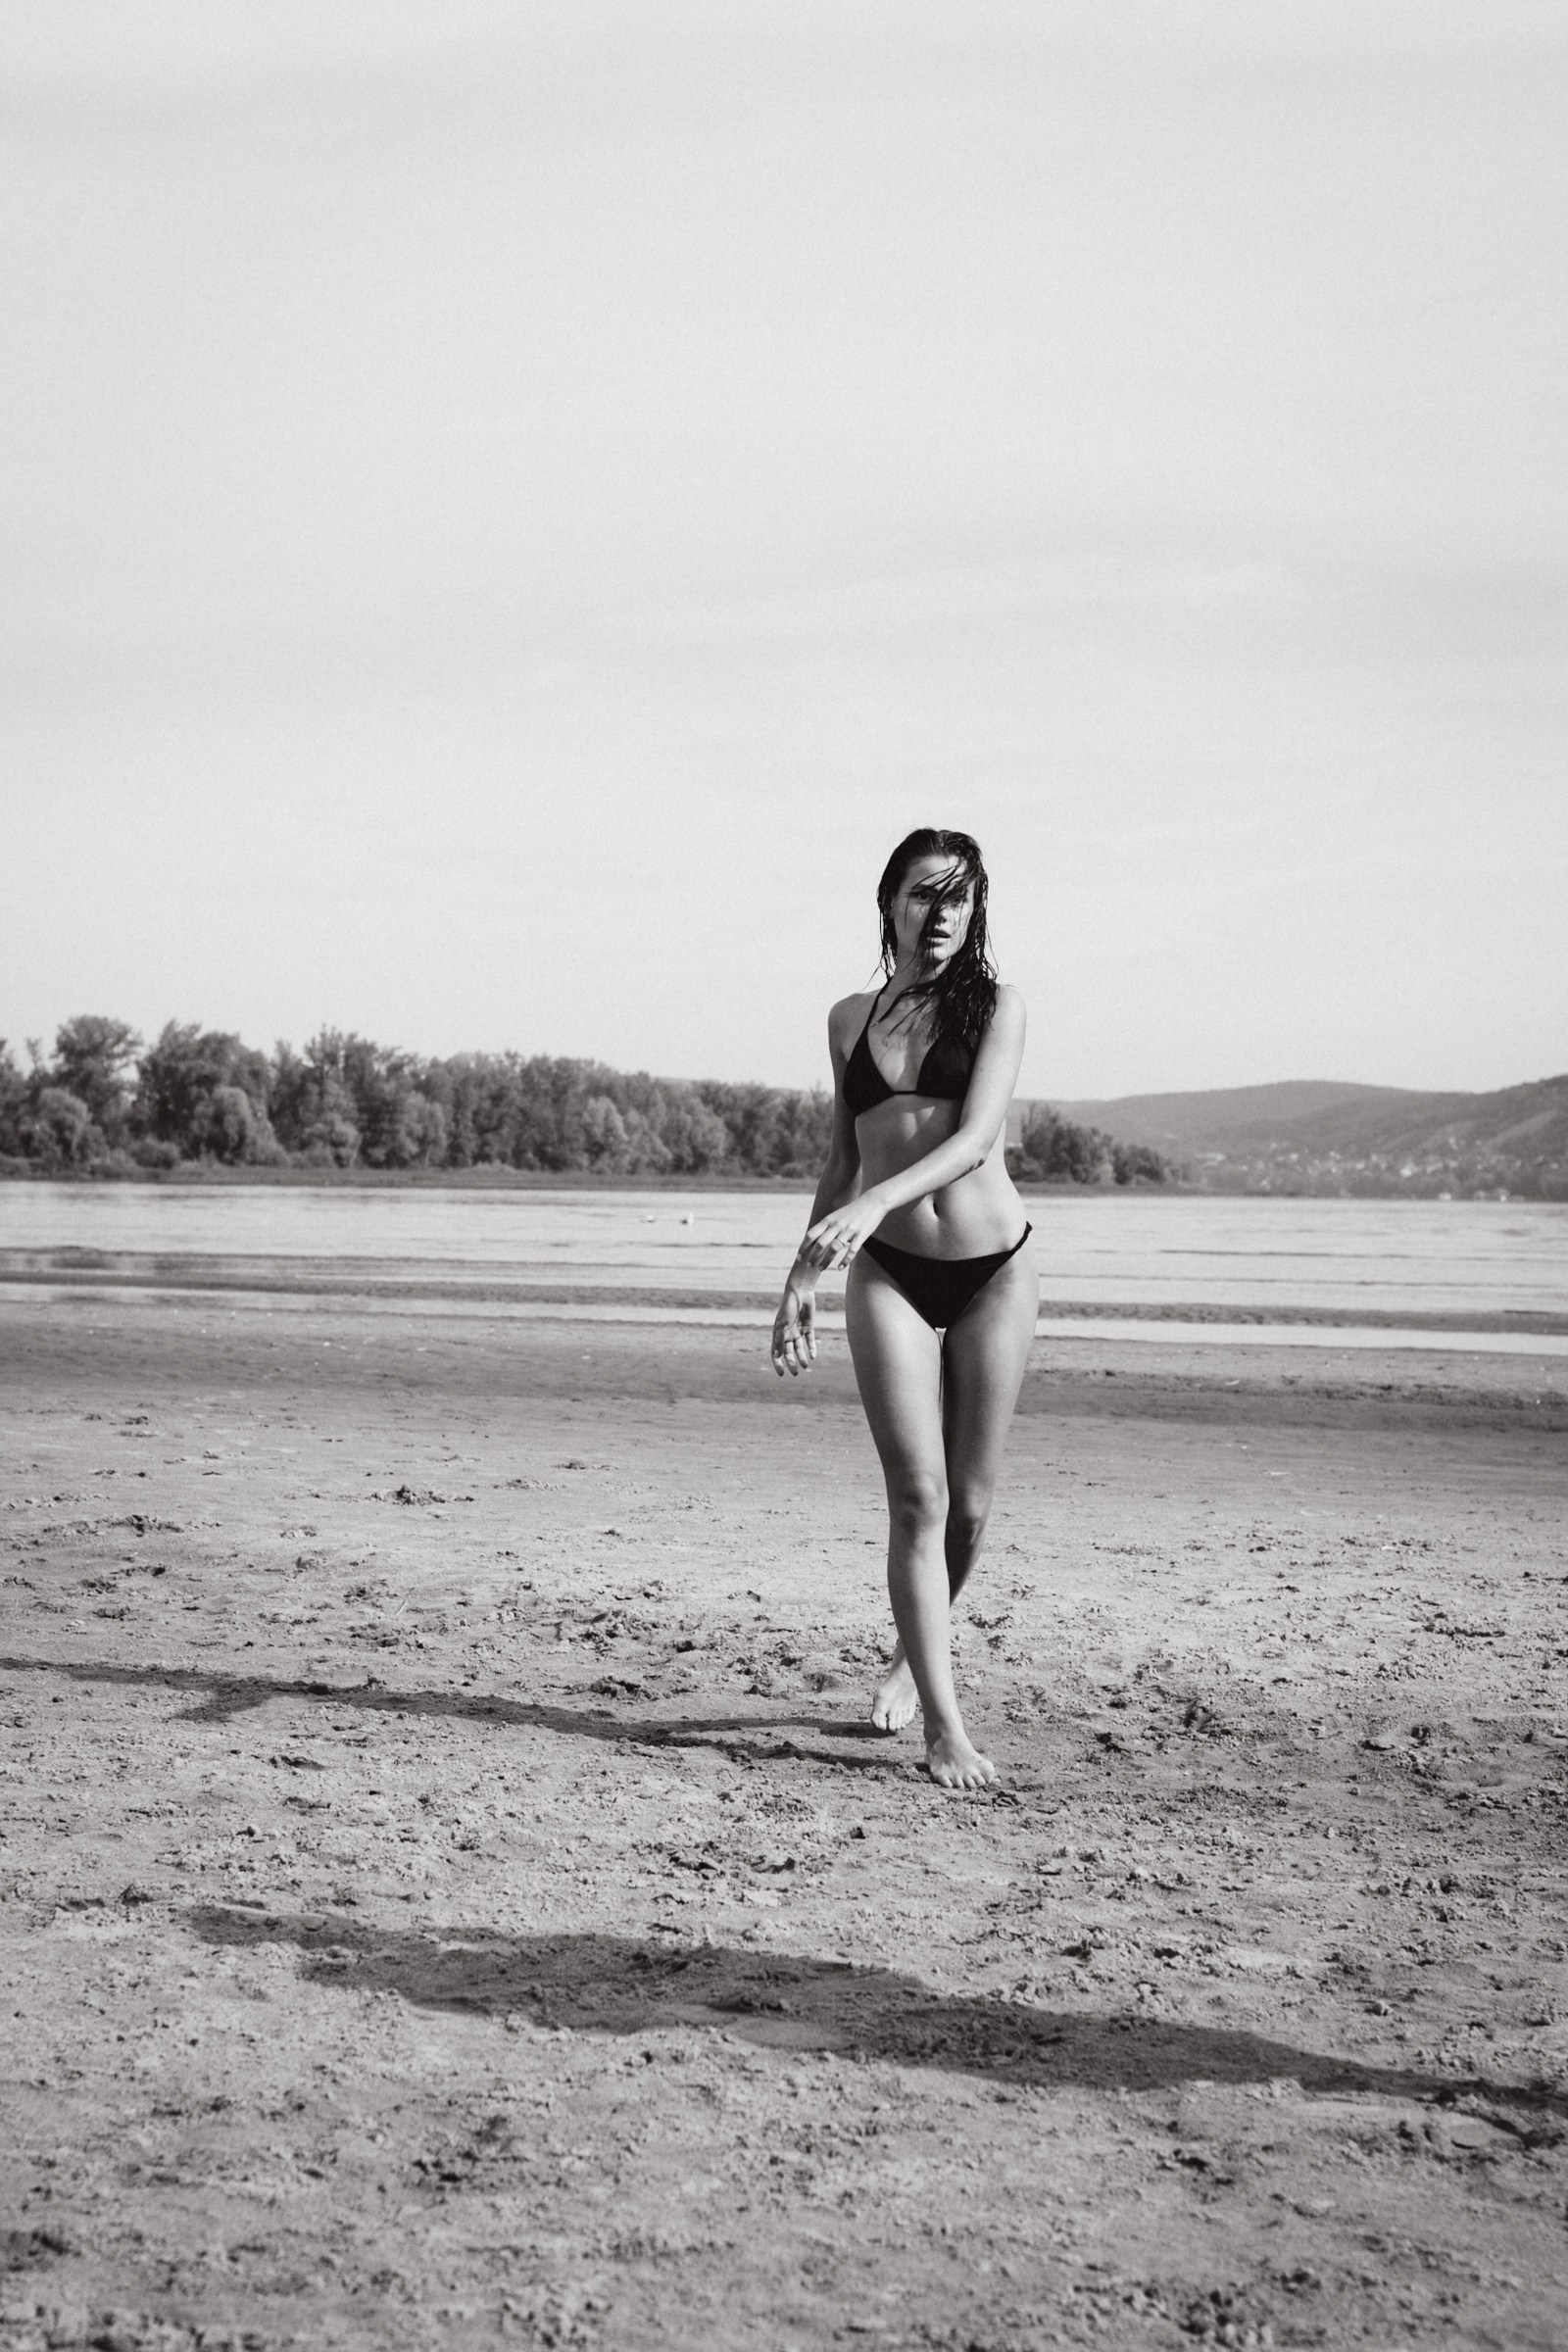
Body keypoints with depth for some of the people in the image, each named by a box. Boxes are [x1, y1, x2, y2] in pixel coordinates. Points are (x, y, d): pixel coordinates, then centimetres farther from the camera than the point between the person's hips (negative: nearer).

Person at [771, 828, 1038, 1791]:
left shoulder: (996, 1007, 1)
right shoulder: (851, 1018, 11)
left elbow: (976, 1137, -13)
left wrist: (878, 1200, -28)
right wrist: (801, 1279, 12)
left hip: (993, 1267, -1)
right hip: (887, 1274, 1)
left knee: (971, 1502, 5)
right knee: (918, 1496, -8)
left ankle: (919, 1648, 32)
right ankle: (945, 1723, -6)